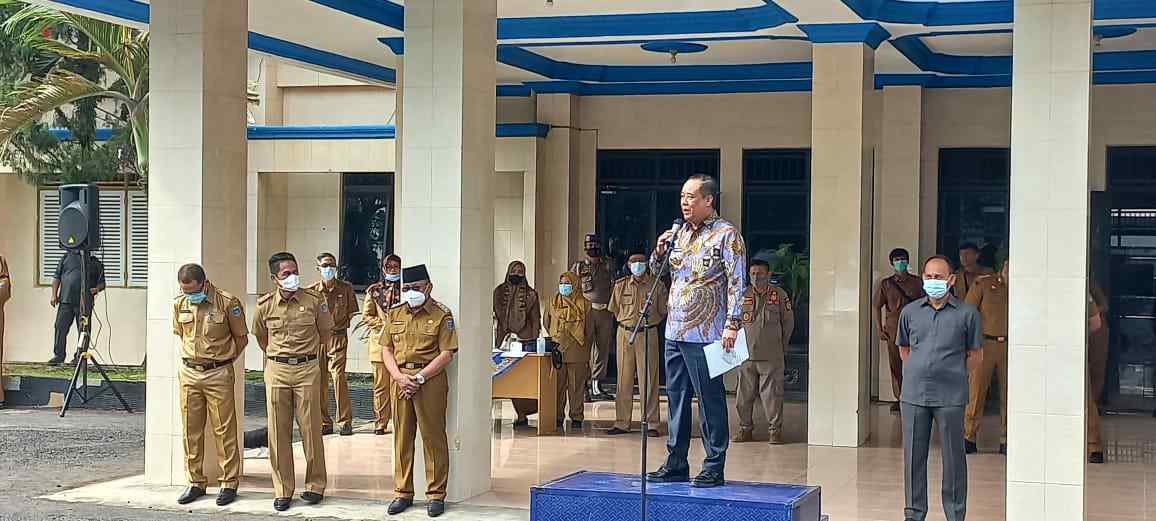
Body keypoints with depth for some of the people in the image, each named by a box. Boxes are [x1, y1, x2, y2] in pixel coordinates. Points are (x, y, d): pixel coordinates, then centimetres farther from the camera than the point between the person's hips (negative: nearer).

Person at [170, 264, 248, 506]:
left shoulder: (227, 302, -10)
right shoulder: (180, 303, 4)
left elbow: (242, 338, 1)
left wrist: (221, 361, 2)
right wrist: (191, 359, 13)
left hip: (219, 374, -4)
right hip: (189, 374, 4)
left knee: (224, 430, 0)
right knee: (191, 430, 7)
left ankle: (229, 483, 7)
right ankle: (195, 482, 17)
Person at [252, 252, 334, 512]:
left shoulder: (314, 300, -5)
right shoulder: (265, 305, -1)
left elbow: (326, 333, 11)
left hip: (308, 369, -1)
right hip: (276, 371, 1)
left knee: (310, 429, 2)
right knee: (279, 432, 4)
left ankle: (315, 485, 15)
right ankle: (282, 490, 12)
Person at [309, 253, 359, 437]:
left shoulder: (346, 288, 4)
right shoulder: (312, 290, 5)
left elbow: (352, 314, 10)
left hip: (338, 338, -2)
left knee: (338, 377, -12)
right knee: (319, 381, 3)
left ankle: (345, 421, -4)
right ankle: (324, 422, 12)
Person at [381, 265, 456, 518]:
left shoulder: (442, 315, -2)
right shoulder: (395, 314, 13)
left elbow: (446, 354, -7)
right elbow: (386, 350, 11)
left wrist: (419, 378, -13)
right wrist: (399, 377, -6)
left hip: (431, 381, -4)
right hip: (400, 380, 4)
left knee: (434, 439, 0)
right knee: (402, 438, 8)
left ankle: (436, 494, 7)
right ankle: (403, 493, 17)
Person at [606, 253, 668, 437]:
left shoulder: (657, 286, 0)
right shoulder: (621, 285, 5)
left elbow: (663, 312, 11)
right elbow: (615, 309, 17)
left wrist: (649, 324, 11)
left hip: (648, 335, -2)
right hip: (625, 334, 2)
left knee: (649, 380, -3)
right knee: (624, 379, 5)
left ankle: (651, 424, 1)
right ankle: (622, 423, 9)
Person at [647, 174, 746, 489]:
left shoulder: (726, 235, -6)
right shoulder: (681, 233, 15)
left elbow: (737, 283, -11)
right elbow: (657, 272, 24)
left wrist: (732, 324, -18)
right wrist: (659, 251, 2)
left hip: (704, 334, -7)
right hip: (674, 331, 7)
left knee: (710, 400, -3)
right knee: (677, 399, 12)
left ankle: (714, 468, 3)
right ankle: (676, 463, 19)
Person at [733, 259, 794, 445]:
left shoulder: (779, 295, 2)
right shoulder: (742, 295, 6)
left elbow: (788, 322, 10)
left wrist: (780, 345, 11)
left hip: (771, 356, -2)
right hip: (746, 354, 2)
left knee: (772, 394, -1)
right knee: (744, 395, 5)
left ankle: (775, 430, 7)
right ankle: (745, 429, 16)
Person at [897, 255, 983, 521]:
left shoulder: (967, 313, -1)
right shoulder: (910, 312, 7)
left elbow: (975, 355, 6)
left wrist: (953, 377, 4)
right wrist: (920, 373, 12)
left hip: (950, 398, -3)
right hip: (914, 395, 3)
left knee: (953, 457, 3)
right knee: (913, 457, 8)